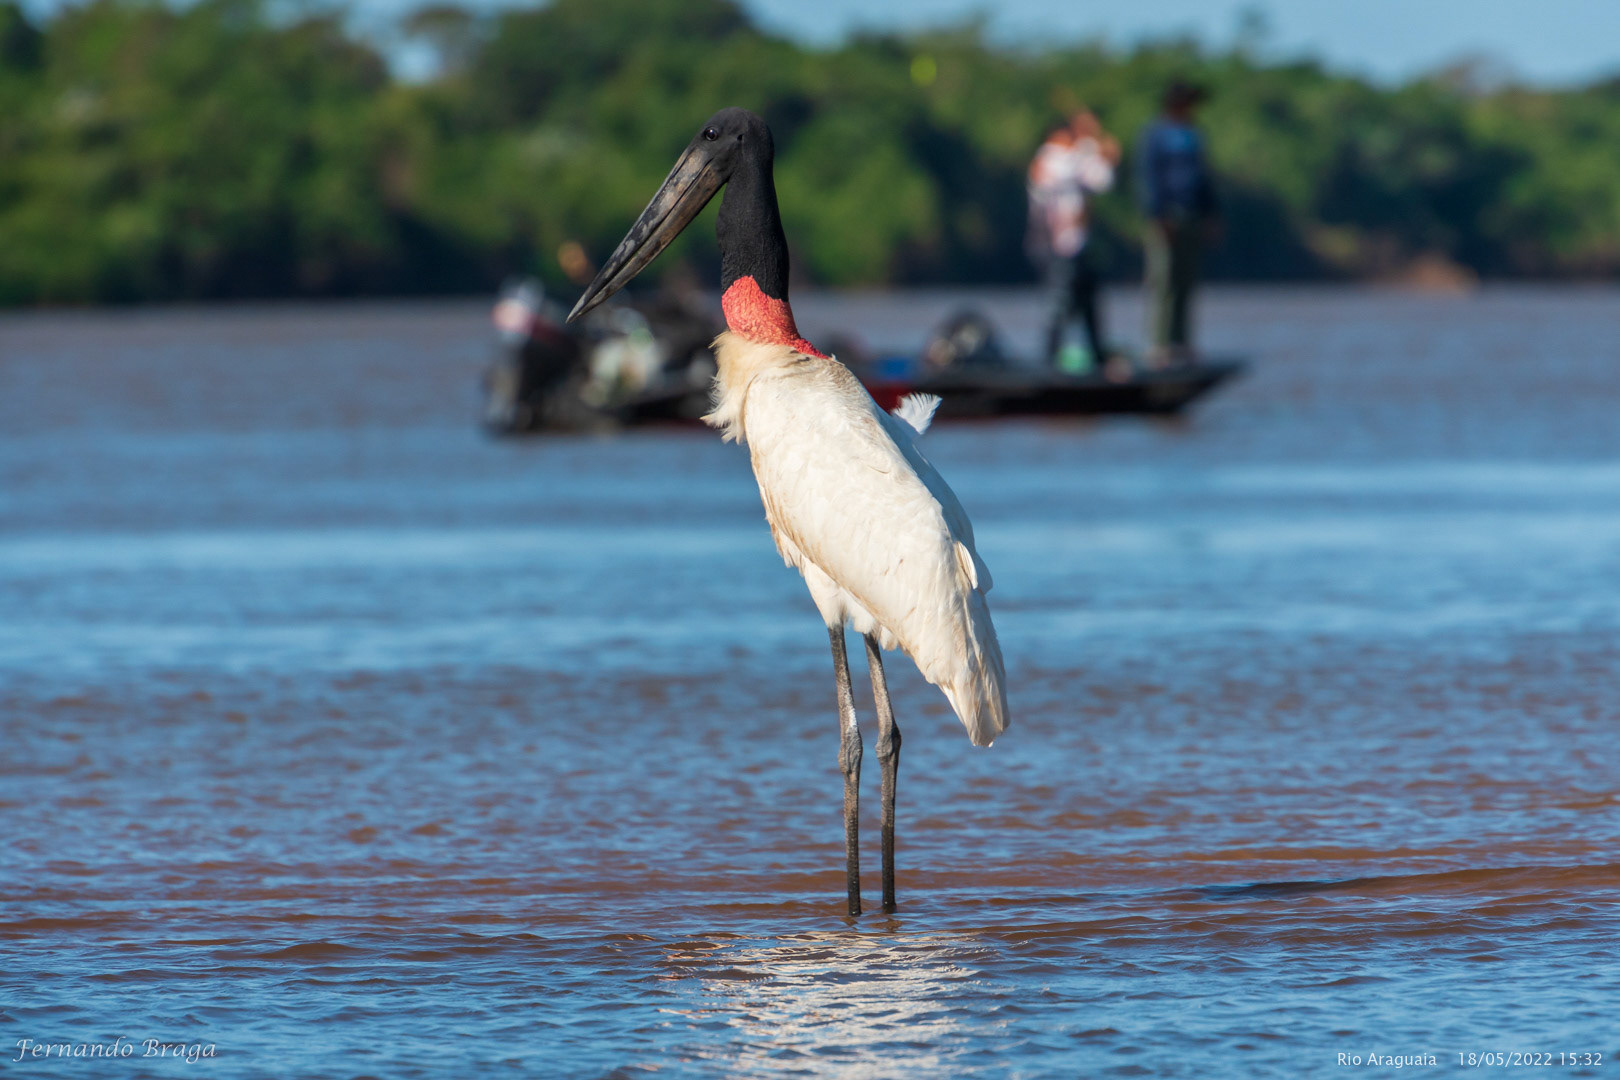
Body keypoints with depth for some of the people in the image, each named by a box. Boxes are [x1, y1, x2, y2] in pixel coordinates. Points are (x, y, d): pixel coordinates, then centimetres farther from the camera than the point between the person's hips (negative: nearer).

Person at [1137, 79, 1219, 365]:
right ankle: (1159, 344, -11)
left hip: (1192, 219, 8)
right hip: (1168, 216, -8)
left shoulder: (1192, 135, 20)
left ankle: (1181, 343, 10)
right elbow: (1149, 176, -10)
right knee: (1163, 279, -10)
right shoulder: (1156, 134, -4)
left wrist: (1209, 215, 18)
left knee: (1186, 281, 7)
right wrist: (1159, 217, -18)